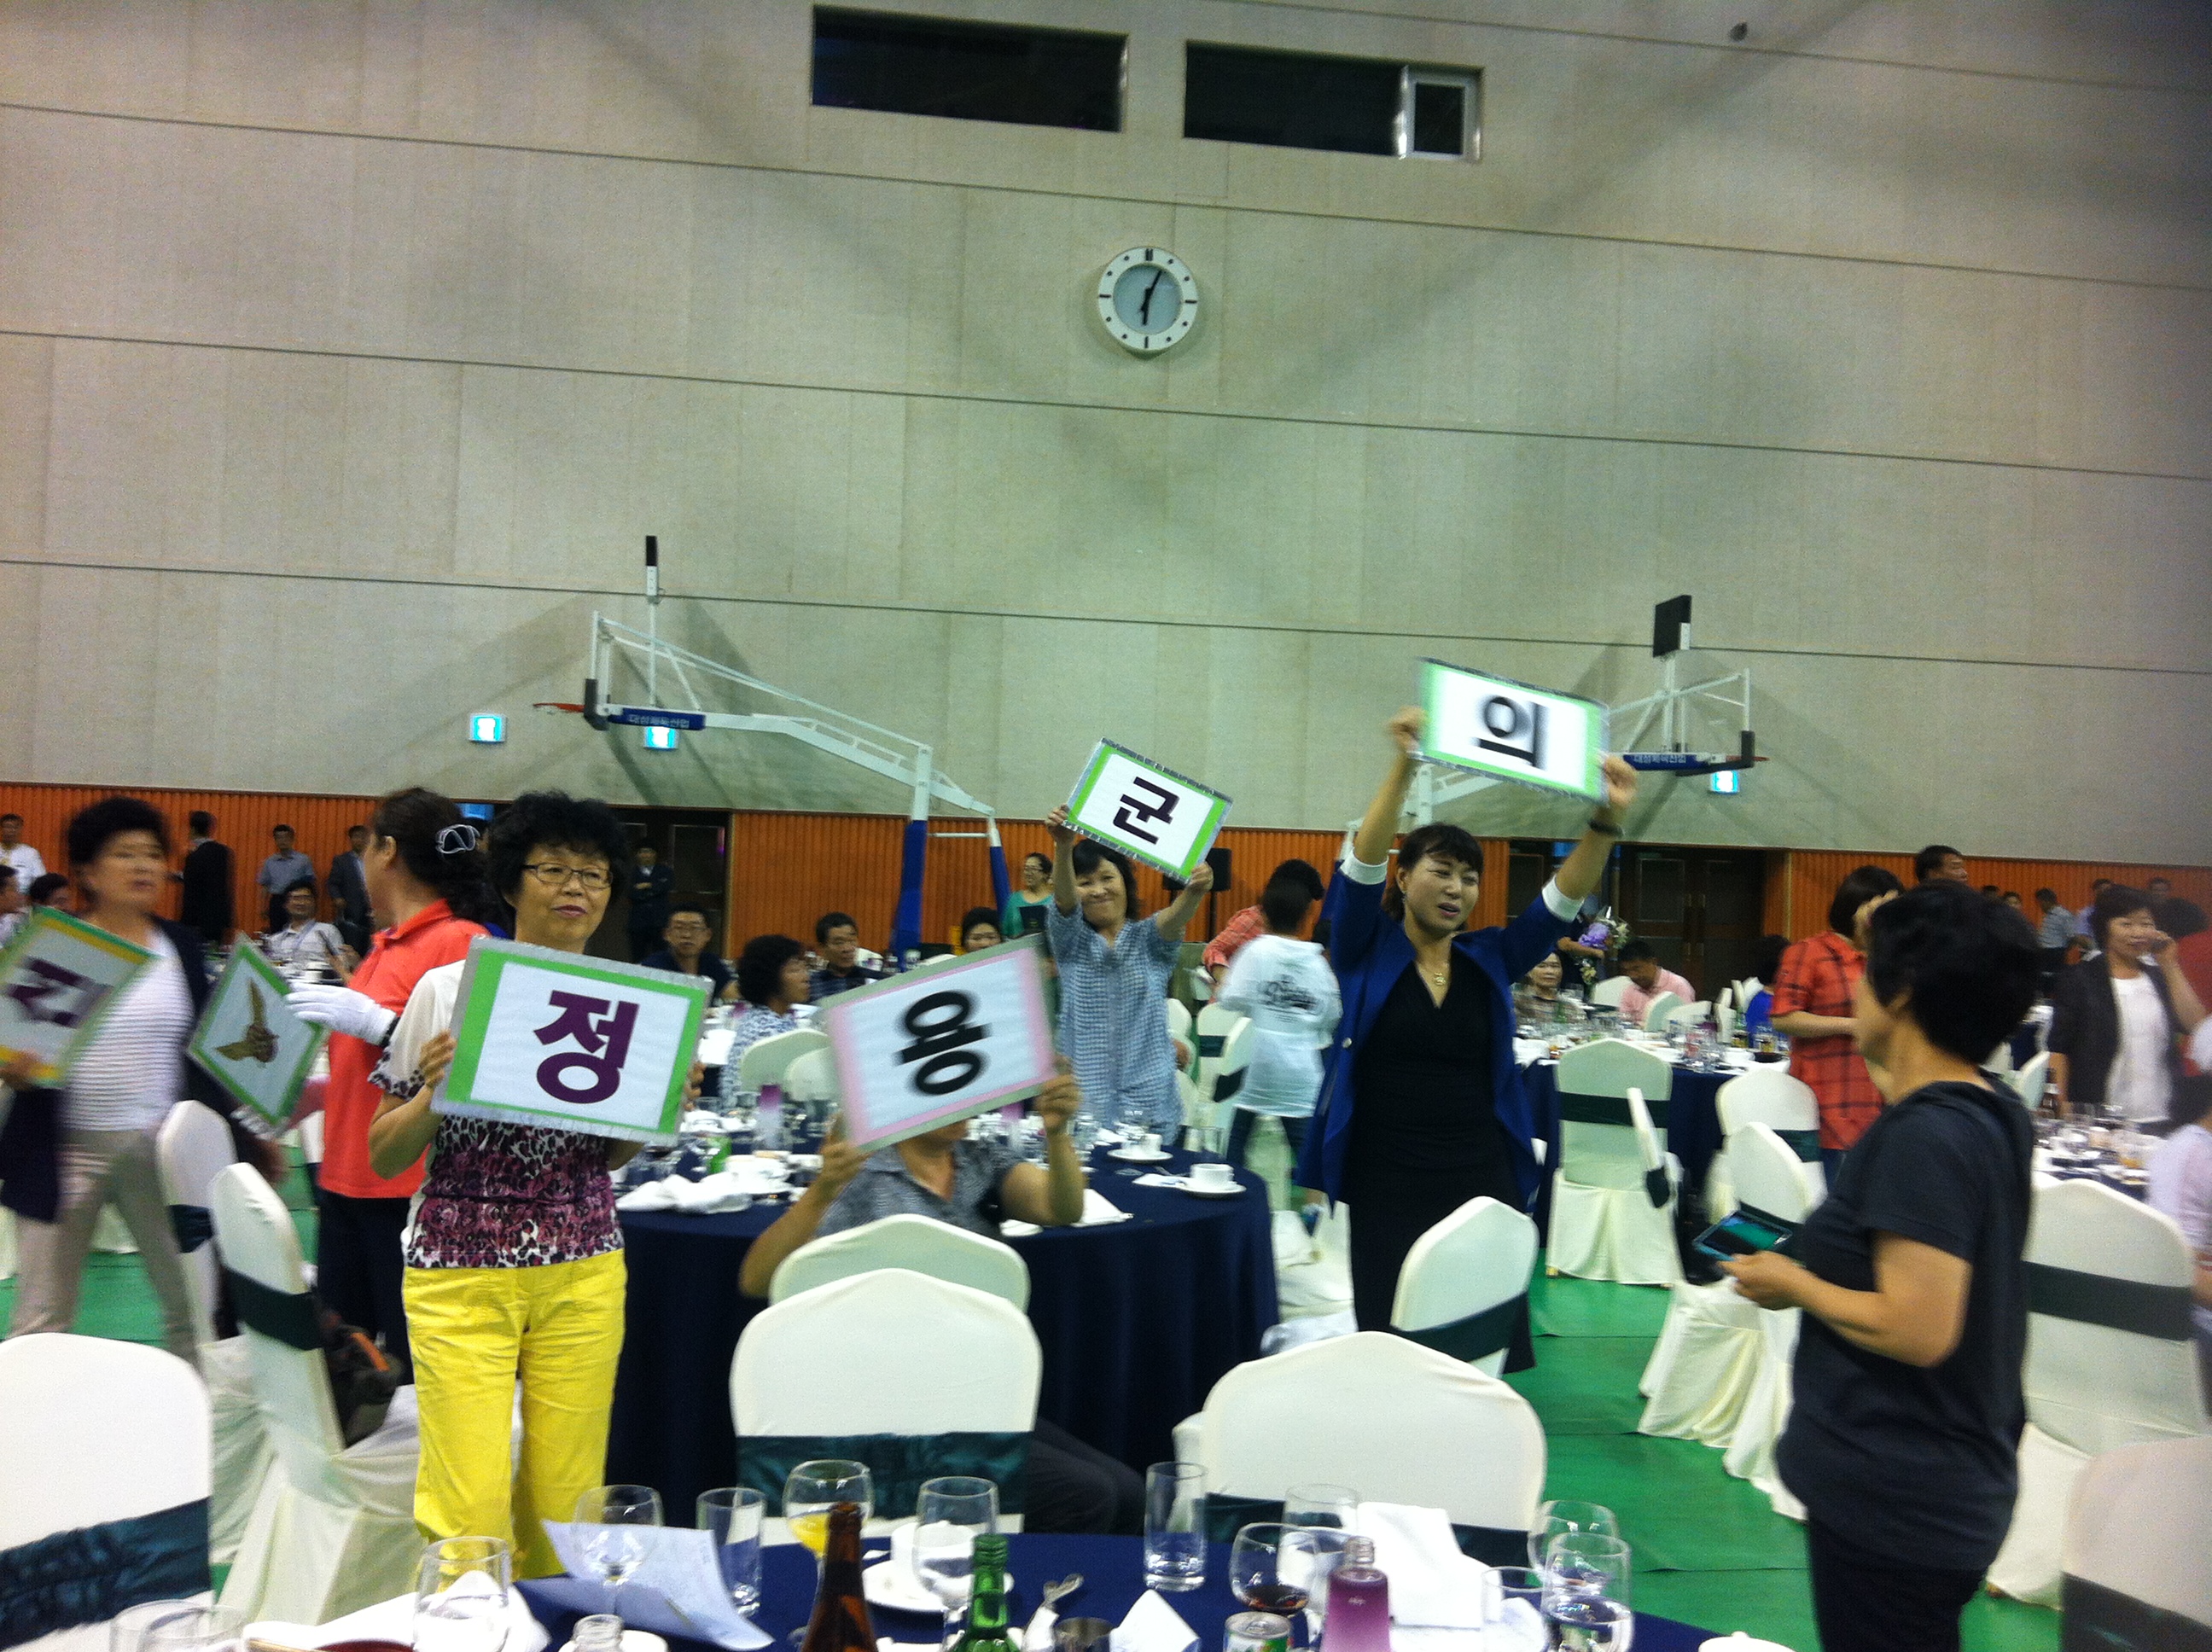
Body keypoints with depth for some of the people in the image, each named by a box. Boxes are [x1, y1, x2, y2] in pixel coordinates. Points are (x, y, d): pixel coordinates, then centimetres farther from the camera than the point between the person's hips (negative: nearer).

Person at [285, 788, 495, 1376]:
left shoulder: (460, 940, -12)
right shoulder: (383, 947, 13)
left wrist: (375, 1022, -22)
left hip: (410, 1190, -9)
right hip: (348, 1182, 9)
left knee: (412, 1360, -1)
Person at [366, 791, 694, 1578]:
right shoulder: (446, 989, -4)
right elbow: (384, 1157, 1)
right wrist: (435, 1090, -17)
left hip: (584, 1274, 3)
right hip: (463, 1271, -2)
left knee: (565, 1505, 7)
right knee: (469, 1512, -5)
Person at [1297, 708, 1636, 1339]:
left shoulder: (1490, 958, 8)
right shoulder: (1367, 950, 0)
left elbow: (1563, 899, 0)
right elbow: (1363, 860, -15)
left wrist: (1607, 820, -15)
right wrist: (1404, 767, -27)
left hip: (1483, 1183, 3)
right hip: (1388, 1188, -3)